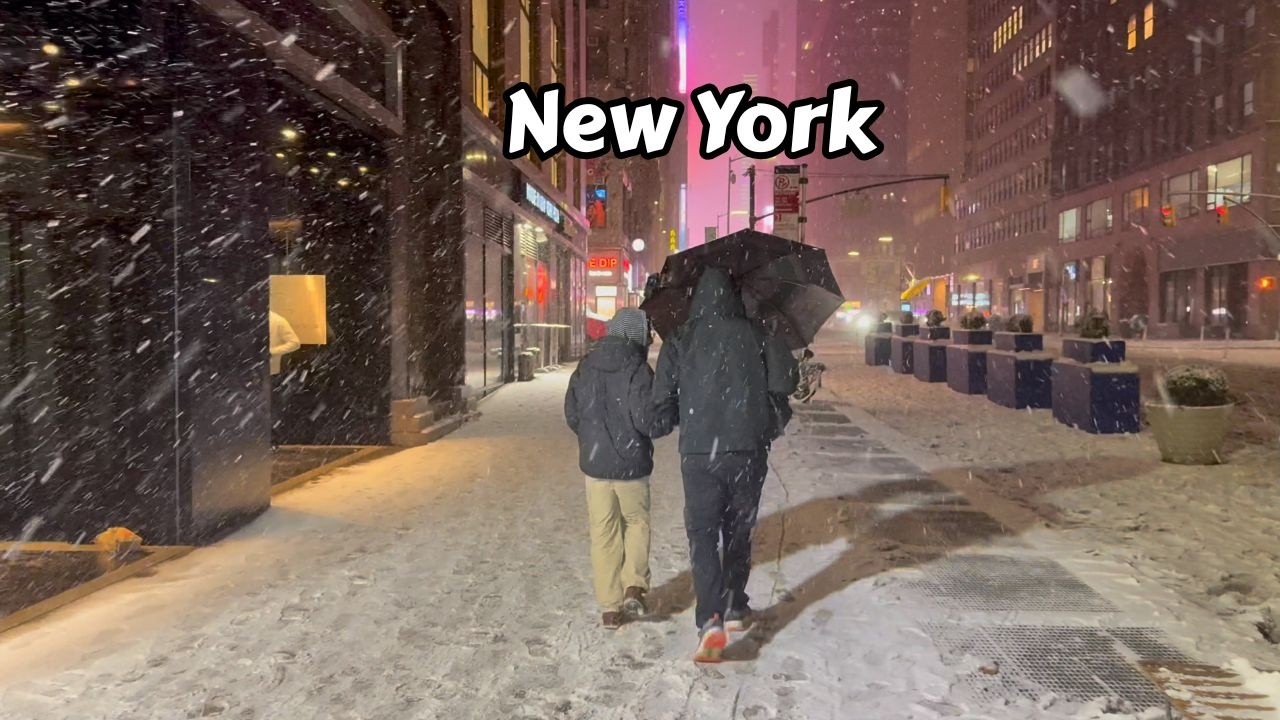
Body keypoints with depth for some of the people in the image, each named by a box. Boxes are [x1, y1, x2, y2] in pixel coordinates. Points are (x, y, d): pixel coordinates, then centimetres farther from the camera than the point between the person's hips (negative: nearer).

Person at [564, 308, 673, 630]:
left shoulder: (585, 368, 2)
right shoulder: (637, 369, -15)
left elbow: (572, 415, 8)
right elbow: (648, 421, -20)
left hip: (594, 464, 4)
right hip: (631, 464, -3)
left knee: (603, 534, 11)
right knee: (637, 521, 20)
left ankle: (609, 607, 15)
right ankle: (634, 586, 8)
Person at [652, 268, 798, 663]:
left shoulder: (679, 341, 1)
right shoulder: (756, 334, 1)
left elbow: (661, 401, -3)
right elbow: (784, 382, -9)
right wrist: (773, 423, 9)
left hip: (698, 453, -1)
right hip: (748, 451, 2)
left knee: (702, 535, 1)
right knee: (738, 532, 18)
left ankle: (711, 621, -15)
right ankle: (735, 608, 30)